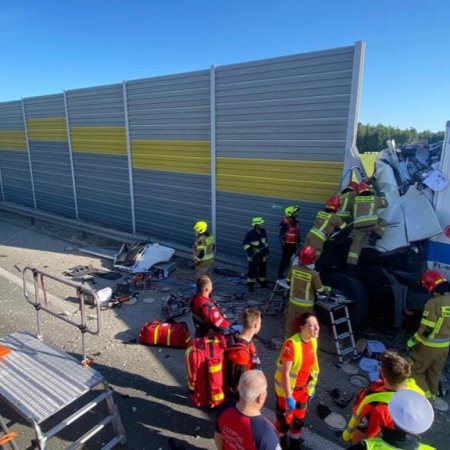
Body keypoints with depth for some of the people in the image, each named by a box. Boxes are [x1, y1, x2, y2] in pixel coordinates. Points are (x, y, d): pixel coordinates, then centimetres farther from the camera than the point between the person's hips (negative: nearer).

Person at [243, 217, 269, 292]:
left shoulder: (263, 231, -5)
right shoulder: (250, 234, -22)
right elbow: (245, 244, -15)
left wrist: (266, 249, 9)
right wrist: (252, 250, -22)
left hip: (262, 256, 5)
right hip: (253, 256, -5)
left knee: (263, 270, 18)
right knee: (252, 271, 4)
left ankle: (263, 283, 36)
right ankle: (250, 285, 18)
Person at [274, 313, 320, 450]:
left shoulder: (313, 341, -8)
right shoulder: (291, 345, -31)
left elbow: (311, 366, 6)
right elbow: (285, 373, -25)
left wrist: (311, 387, 11)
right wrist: (289, 397, -22)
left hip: (303, 389, 6)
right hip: (287, 389, -6)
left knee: (299, 418, 22)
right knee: (285, 419, 15)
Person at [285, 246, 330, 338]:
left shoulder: (294, 268, -10)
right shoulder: (314, 274, -23)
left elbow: (288, 281, 7)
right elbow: (320, 290, -11)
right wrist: (328, 289, 9)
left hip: (293, 301, 5)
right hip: (305, 304, -4)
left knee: (291, 322, 20)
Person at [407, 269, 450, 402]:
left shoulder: (433, 303, -25)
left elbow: (426, 329, -24)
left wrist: (413, 341, -10)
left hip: (429, 346, -7)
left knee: (415, 369, 13)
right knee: (435, 372, 24)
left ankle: (424, 394, 16)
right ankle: (432, 394, 38)